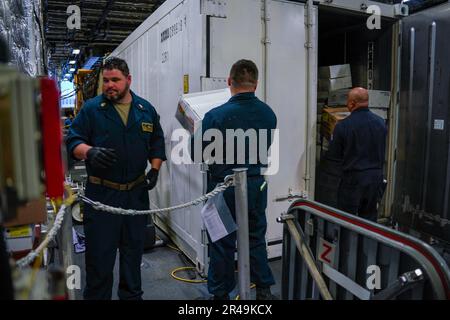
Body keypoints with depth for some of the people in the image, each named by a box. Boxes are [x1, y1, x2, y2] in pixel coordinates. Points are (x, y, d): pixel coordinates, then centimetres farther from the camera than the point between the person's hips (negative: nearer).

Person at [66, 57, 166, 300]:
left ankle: (132, 294, 34)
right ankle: (97, 295, 23)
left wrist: (155, 170, 2)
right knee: (99, 250, 4)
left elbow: (157, 143, 14)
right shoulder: (91, 108, -1)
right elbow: (73, 141, -4)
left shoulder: (146, 109, 8)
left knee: (134, 248, 16)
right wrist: (89, 152, -25)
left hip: (137, 192, 3)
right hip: (101, 192, -3)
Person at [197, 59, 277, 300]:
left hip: (225, 185, -4)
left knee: (222, 242, 10)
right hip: (257, 184, 4)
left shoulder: (216, 116, -19)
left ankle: (221, 294, 26)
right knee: (256, 237, 18)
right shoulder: (269, 114, -4)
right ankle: (264, 290, 29)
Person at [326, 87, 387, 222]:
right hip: (376, 177, 5)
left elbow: (334, 156, -8)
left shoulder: (343, 126, -15)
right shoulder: (381, 122, 0)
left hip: (353, 178, -5)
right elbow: (384, 151, 9)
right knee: (370, 217, 16)